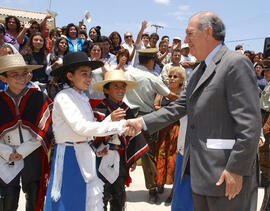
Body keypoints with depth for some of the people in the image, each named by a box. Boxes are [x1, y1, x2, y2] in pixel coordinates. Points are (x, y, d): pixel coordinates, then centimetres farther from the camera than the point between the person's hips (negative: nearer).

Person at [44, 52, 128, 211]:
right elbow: (81, 127, -25)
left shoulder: (83, 98, 11)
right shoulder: (63, 97, -13)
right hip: (69, 156, -7)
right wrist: (119, 126, -27)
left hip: (86, 154, 7)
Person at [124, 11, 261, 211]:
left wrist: (237, 170, -21)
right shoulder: (200, 70, 17)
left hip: (227, 173, -9)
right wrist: (142, 122, 11)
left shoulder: (236, 63, -13)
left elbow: (249, 124, -19)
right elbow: (178, 107, 19)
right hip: (200, 170, 9)